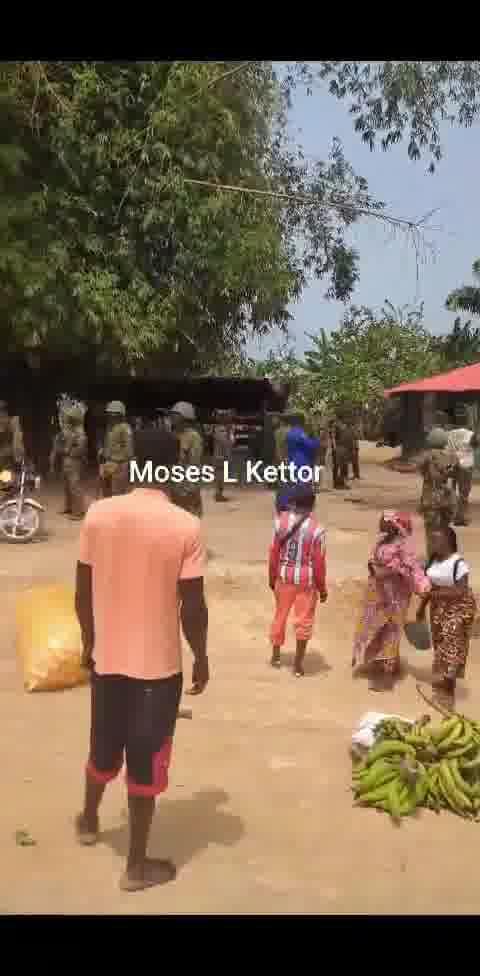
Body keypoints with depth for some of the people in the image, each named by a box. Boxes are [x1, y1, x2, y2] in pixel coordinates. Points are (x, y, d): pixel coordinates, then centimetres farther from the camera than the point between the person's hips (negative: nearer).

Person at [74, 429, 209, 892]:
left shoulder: (98, 514, -7)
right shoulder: (185, 526, -17)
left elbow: (82, 593, 0)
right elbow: (192, 607, -13)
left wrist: (89, 642, 15)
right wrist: (201, 658, 2)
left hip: (107, 657, 4)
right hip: (158, 665, -4)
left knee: (104, 746, 26)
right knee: (146, 762, 10)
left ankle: (88, 821, 49)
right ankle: (137, 866, 24)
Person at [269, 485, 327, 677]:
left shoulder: (281, 521, -9)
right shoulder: (316, 529, -18)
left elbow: (274, 552, -2)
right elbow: (319, 562, -12)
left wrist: (272, 577, 11)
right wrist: (322, 587, 0)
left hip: (284, 577, 3)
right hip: (306, 580, -3)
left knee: (280, 615, 21)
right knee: (304, 621, 10)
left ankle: (276, 656, 36)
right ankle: (298, 664, 18)